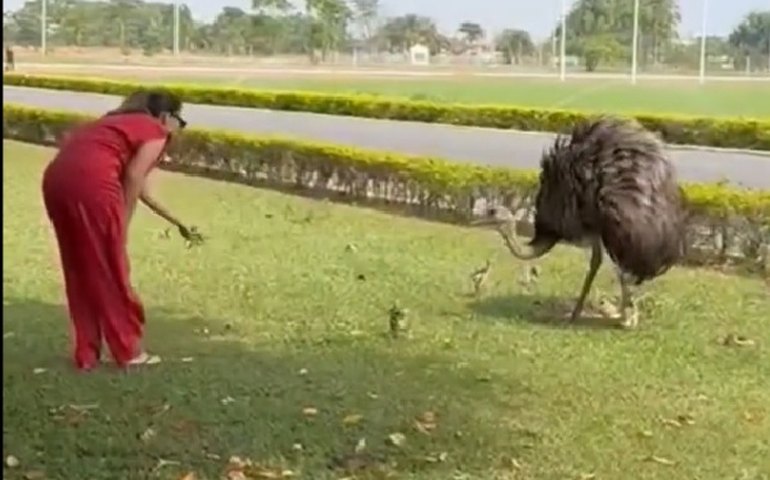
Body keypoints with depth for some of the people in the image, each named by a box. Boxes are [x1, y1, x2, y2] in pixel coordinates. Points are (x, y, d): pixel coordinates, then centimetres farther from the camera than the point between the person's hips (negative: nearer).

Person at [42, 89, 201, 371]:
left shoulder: (120, 123, 34)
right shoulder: (156, 132, 10)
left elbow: (135, 184, 43)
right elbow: (133, 177, -6)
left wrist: (175, 222, 53)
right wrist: (122, 227, 3)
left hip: (56, 178, 8)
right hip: (89, 181, -8)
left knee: (79, 270, 17)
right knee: (111, 270, 6)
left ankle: (86, 355, 22)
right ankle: (129, 351, 17)